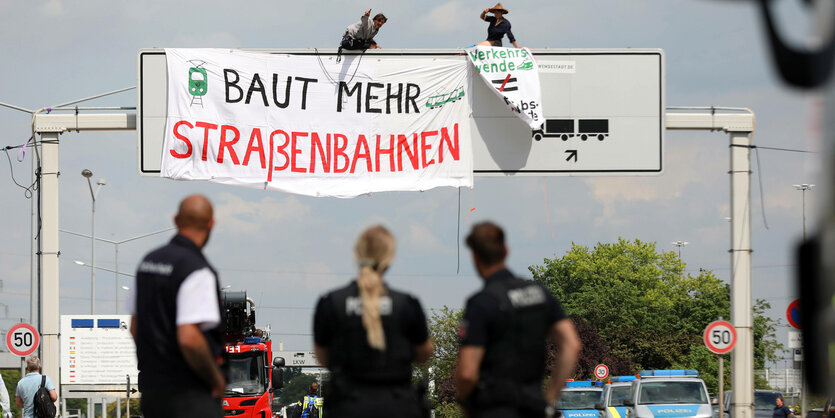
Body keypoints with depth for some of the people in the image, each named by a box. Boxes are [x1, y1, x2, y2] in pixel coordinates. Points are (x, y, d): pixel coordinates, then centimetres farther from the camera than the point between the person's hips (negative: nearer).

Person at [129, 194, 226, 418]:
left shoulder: (149, 261, 10)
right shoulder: (197, 271, -17)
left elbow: (135, 328, 17)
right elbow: (189, 338, -26)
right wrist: (216, 379, -13)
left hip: (150, 387, 8)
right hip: (189, 394, -8)